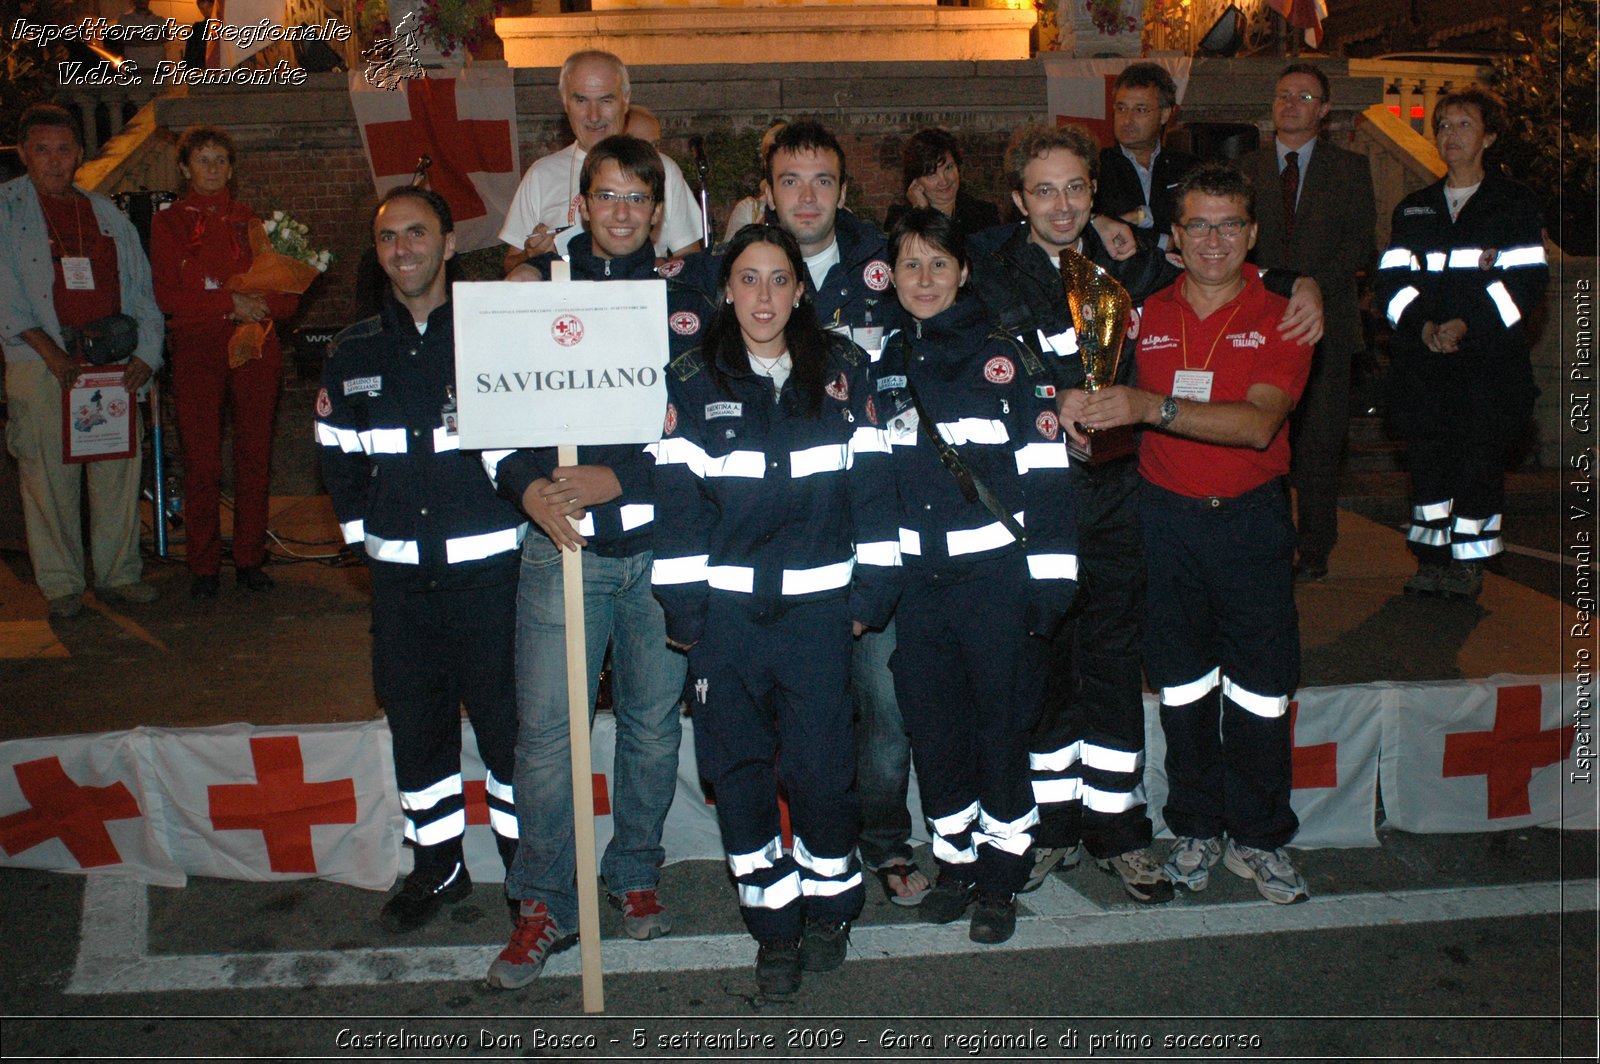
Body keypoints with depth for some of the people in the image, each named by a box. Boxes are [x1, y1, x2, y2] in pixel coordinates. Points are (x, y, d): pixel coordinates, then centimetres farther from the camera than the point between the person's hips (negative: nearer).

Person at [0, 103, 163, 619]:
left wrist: (146, 353, 2)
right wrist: (48, 350, -14)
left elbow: (140, 287, 16)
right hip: (43, 360, -3)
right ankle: (60, 582, 8)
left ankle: (119, 572, 13)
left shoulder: (107, 214, 17)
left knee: (118, 465, 3)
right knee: (49, 471, -2)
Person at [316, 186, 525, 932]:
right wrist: (365, 536, 11)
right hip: (400, 575, 4)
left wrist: (525, 509, -6)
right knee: (415, 723, 12)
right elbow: (339, 458, 18)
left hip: (490, 569, -4)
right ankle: (436, 867, 29)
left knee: (507, 721, 3)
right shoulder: (355, 354, 9)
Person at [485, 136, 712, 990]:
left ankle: (635, 875, 29)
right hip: (560, 536, 0)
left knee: (652, 718, 10)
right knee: (545, 725, -3)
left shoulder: (681, 299, 7)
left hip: (659, 538, 1)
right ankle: (544, 905, 12)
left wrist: (616, 480, -14)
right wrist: (529, 488, -13)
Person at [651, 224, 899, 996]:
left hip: (818, 606, 0)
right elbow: (677, 498, 1)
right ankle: (773, 920, 22)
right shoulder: (692, 381, 5)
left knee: (820, 766, 0)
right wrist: (683, 607, -4)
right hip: (726, 610, 1)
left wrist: (870, 593, 0)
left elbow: (871, 484, 4)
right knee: (738, 769, 5)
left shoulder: (843, 373, 6)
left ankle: (829, 904, 26)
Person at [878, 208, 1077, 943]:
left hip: (996, 573, -3)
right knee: (933, 728, 10)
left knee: (1002, 727, 5)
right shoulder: (880, 364, 10)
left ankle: (1000, 875, 19)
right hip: (915, 575, 4)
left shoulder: (1004, 358, -1)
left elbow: (1047, 472, -5)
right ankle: (955, 860, 27)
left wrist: (1050, 579, -9)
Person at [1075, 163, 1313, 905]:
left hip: (1251, 517, -1)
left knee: (1260, 690, 3)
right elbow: (1104, 394, 13)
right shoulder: (1145, 315, 5)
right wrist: (1074, 409, -12)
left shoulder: (1280, 320, -3)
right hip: (1166, 516, 2)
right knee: (1182, 686, 10)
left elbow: (1258, 423, -19)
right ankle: (1196, 830, 26)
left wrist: (1153, 406, -32)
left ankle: (1259, 838, 21)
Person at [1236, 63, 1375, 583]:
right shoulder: (1246, 168, 13)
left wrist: (1305, 289, -10)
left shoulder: (1350, 168, 11)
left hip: (1324, 324, 0)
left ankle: (1314, 550, 10)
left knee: (1319, 443, 0)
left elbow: (1359, 248, 3)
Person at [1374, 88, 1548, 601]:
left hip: (1491, 355, -3)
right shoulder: (1412, 209, 19)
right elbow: (1392, 279, 9)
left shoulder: (1516, 205, 8)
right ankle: (1432, 558, 9)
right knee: (1427, 456, 1)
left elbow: (1526, 281, -2)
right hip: (1422, 357, 3)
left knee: (1481, 456, -5)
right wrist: (1422, 324, -10)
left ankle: (1469, 562, 4)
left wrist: (1467, 325, -15)